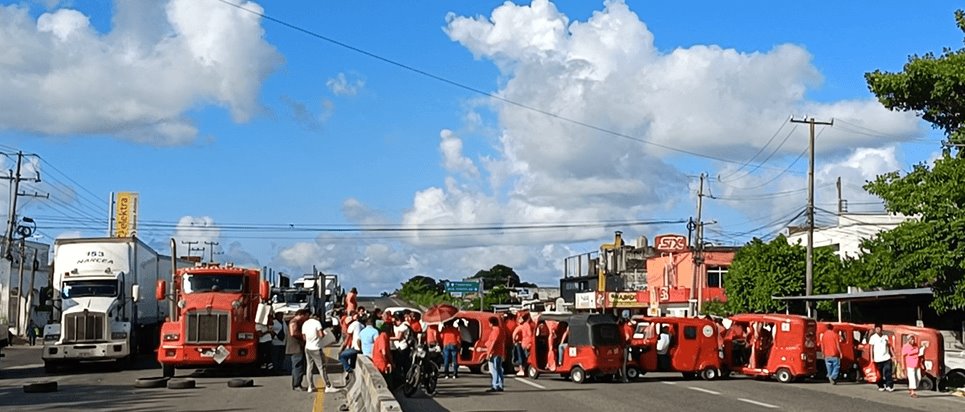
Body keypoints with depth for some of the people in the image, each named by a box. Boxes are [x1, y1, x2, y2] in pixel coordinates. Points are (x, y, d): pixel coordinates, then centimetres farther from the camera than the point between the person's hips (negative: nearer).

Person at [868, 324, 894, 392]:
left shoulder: (885, 337, 9)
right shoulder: (873, 337, -1)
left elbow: (889, 346, 13)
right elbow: (871, 348, -2)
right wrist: (872, 358, -7)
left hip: (886, 358, 2)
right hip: (878, 358, -2)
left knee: (888, 372, -7)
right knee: (880, 374, 5)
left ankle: (889, 386, -6)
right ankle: (881, 386, 15)